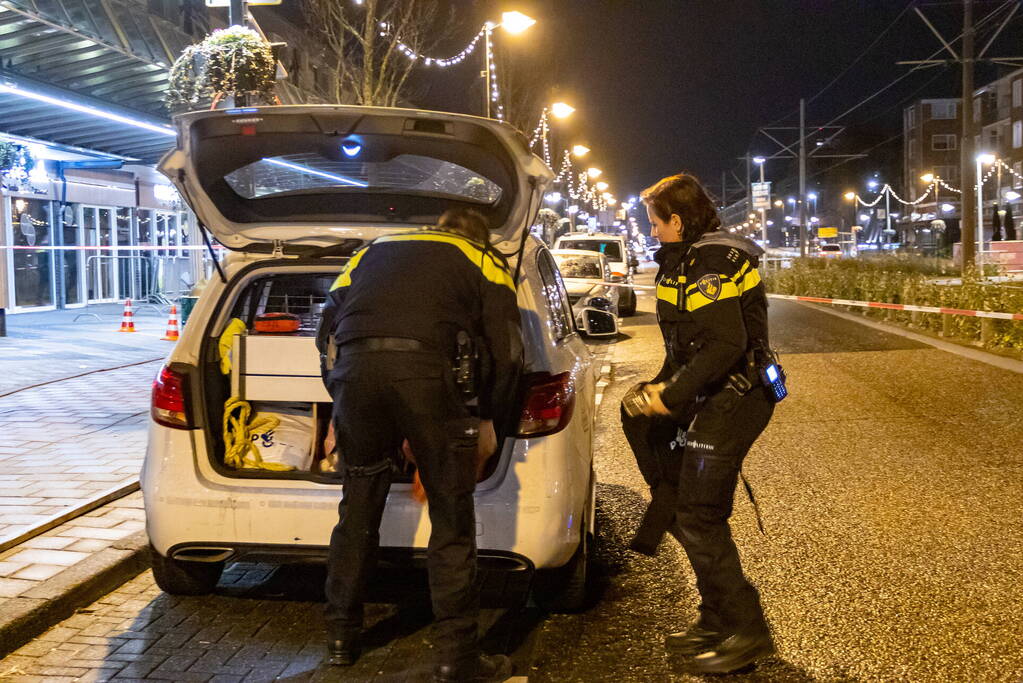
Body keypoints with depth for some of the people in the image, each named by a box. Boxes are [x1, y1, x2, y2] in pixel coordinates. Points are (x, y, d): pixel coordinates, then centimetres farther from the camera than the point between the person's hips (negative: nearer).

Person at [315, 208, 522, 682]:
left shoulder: (372, 251, 34)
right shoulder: (485, 262, 25)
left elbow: (327, 334, 30)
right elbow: (506, 352, 16)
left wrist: (342, 400, 38)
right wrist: (488, 418, 29)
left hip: (354, 368, 4)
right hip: (429, 370, -3)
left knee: (358, 506, 18)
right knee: (451, 518, 7)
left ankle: (341, 637, 30)